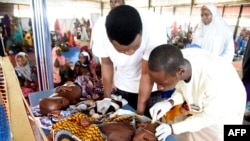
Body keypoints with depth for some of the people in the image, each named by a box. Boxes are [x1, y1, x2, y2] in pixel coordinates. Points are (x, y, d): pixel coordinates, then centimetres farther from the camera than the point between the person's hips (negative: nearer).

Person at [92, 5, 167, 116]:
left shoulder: (154, 29, -34)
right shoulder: (100, 31, -27)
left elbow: (147, 74, -24)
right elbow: (106, 64, -9)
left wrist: (139, 114, -18)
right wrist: (107, 98, -5)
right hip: (122, 86, 2)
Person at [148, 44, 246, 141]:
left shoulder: (214, 82, -43)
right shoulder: (176, 62, -29)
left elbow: (208, 117, -25)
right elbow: (181, 89, -8)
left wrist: (173, 128, -29)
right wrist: (170, 103, -27)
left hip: (225, 115, -4)